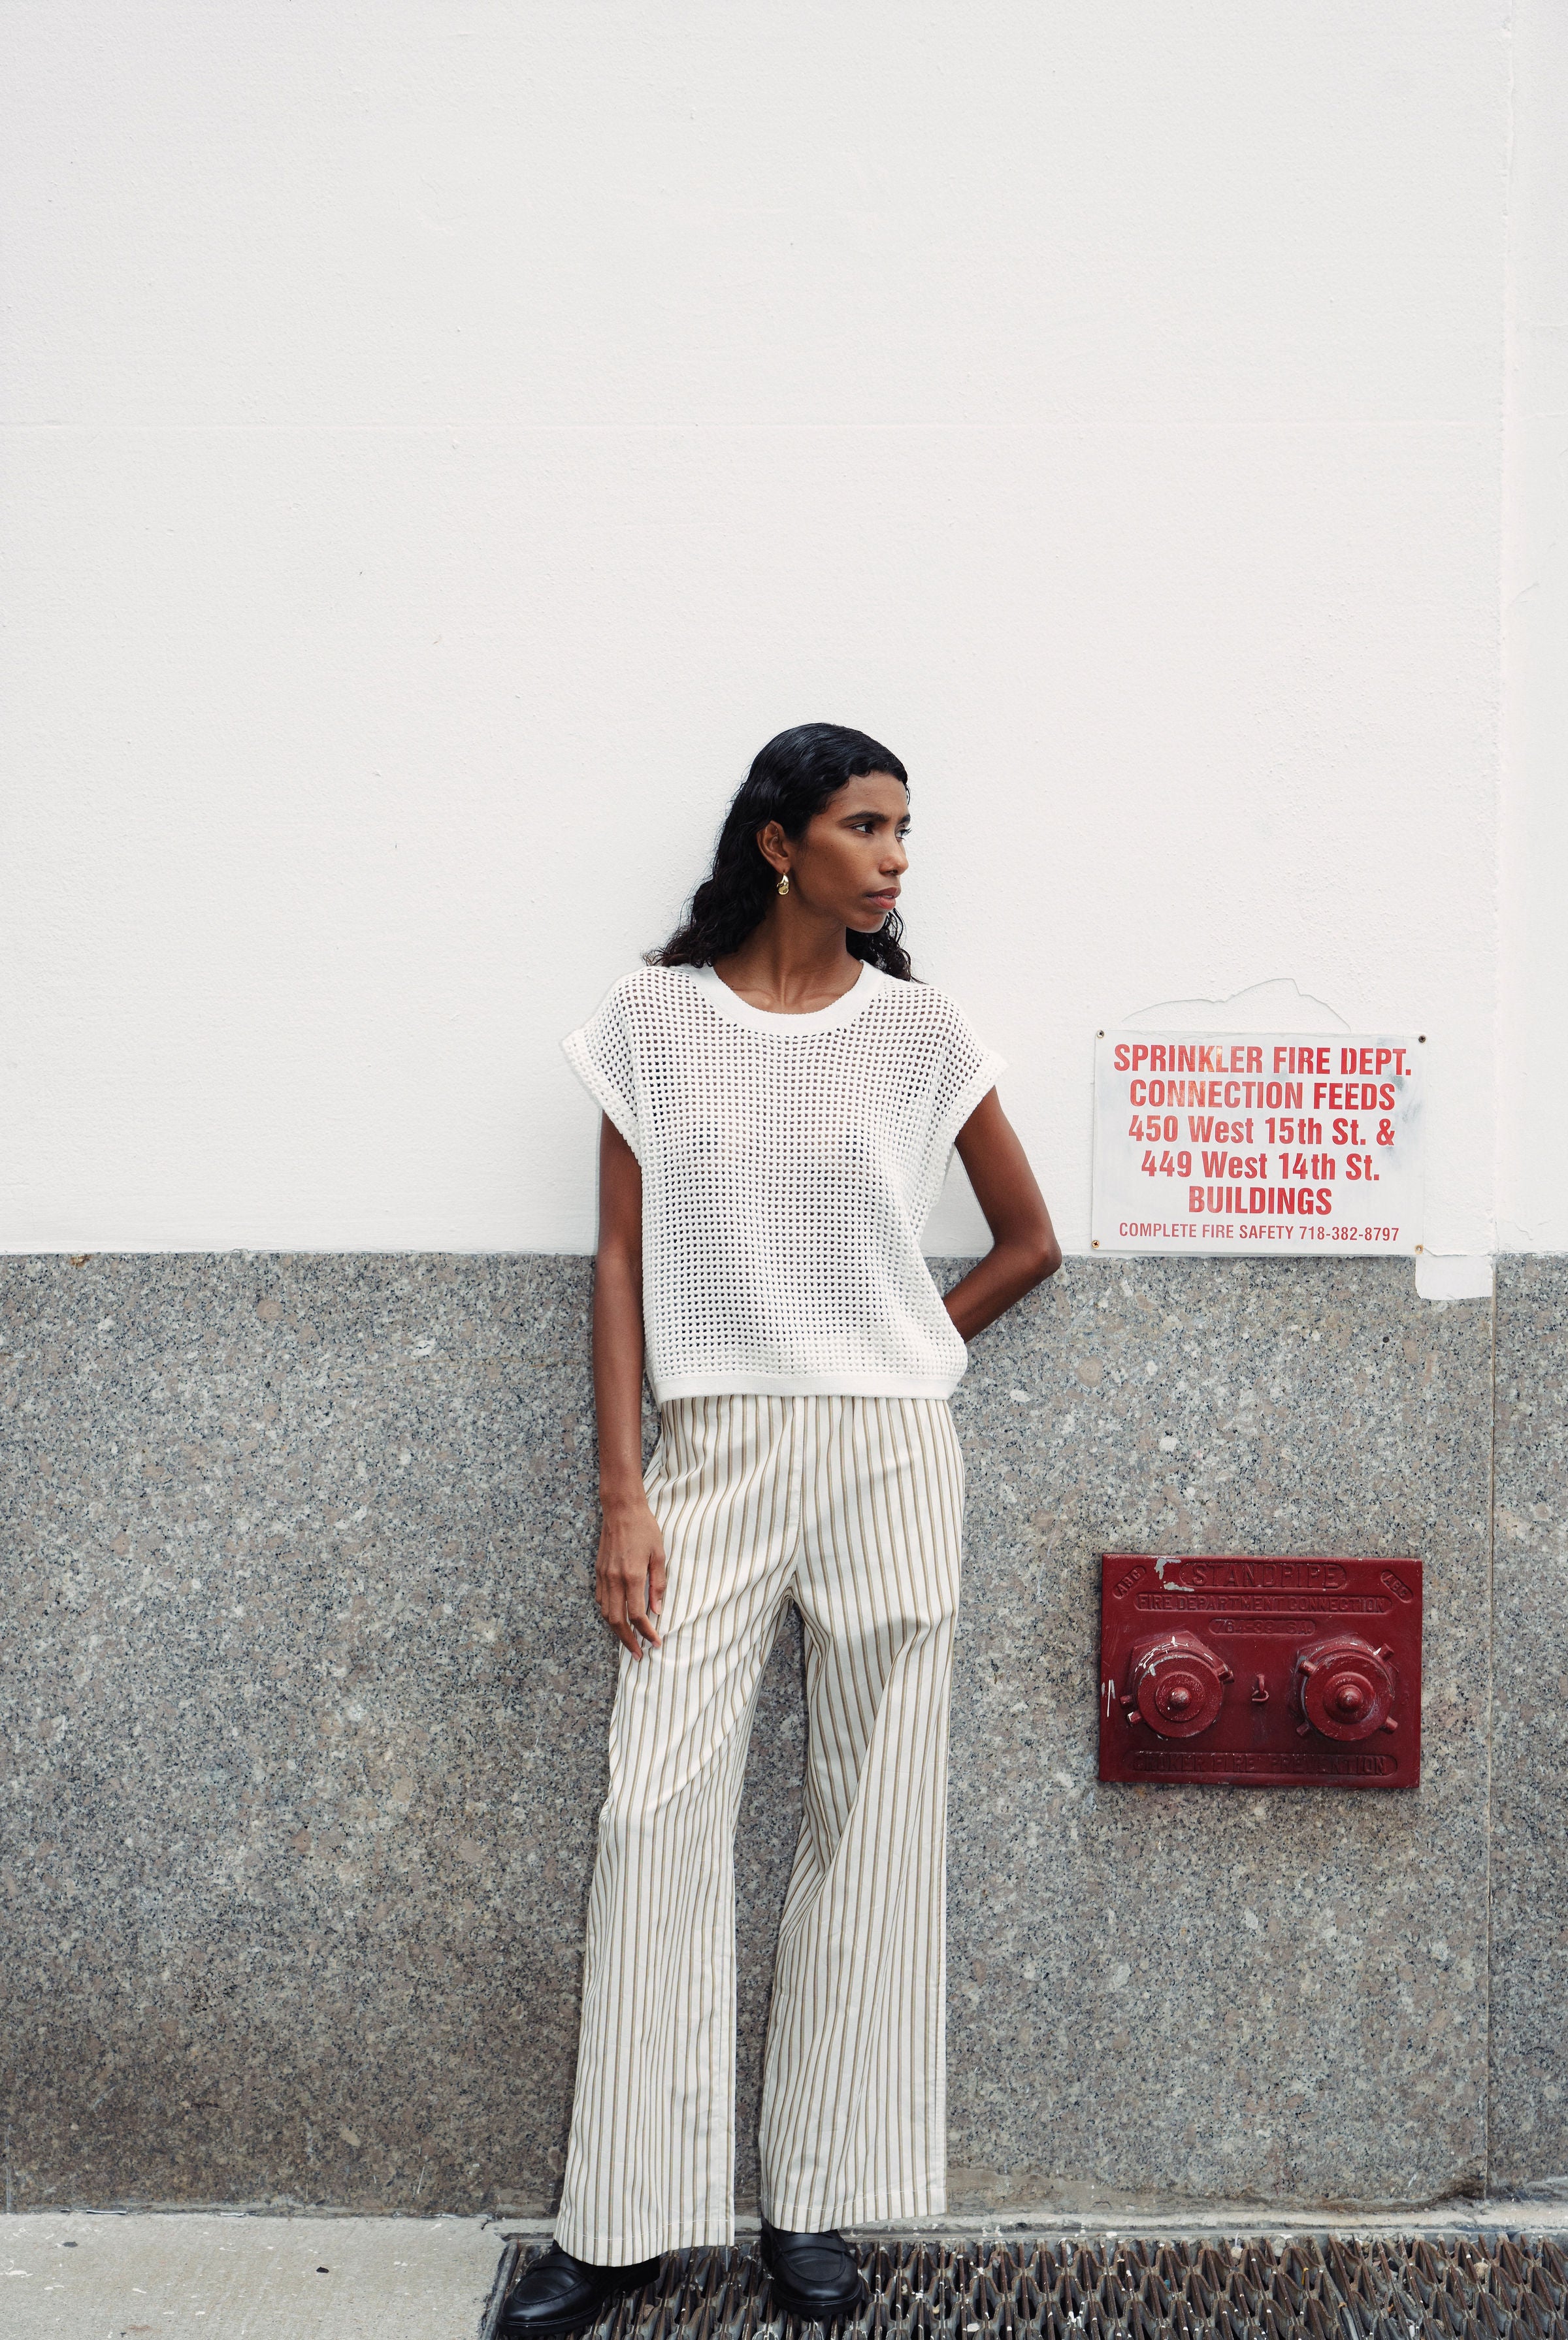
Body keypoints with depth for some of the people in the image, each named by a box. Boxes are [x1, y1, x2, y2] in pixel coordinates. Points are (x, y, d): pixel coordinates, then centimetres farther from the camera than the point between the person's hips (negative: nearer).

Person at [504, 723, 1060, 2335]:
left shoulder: (917, 1027, 3)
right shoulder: (655, 1018, 2)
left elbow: (1030, 1244, 12)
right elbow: (621, 1260, 1)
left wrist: (896, 1358, 9)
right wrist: (621, 1496, -4)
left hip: (885, 1461, 1)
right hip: (709, 1453, 0)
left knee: (868, 1823, 5)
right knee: (656, 1814, -2)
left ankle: (817, 2203, 20)